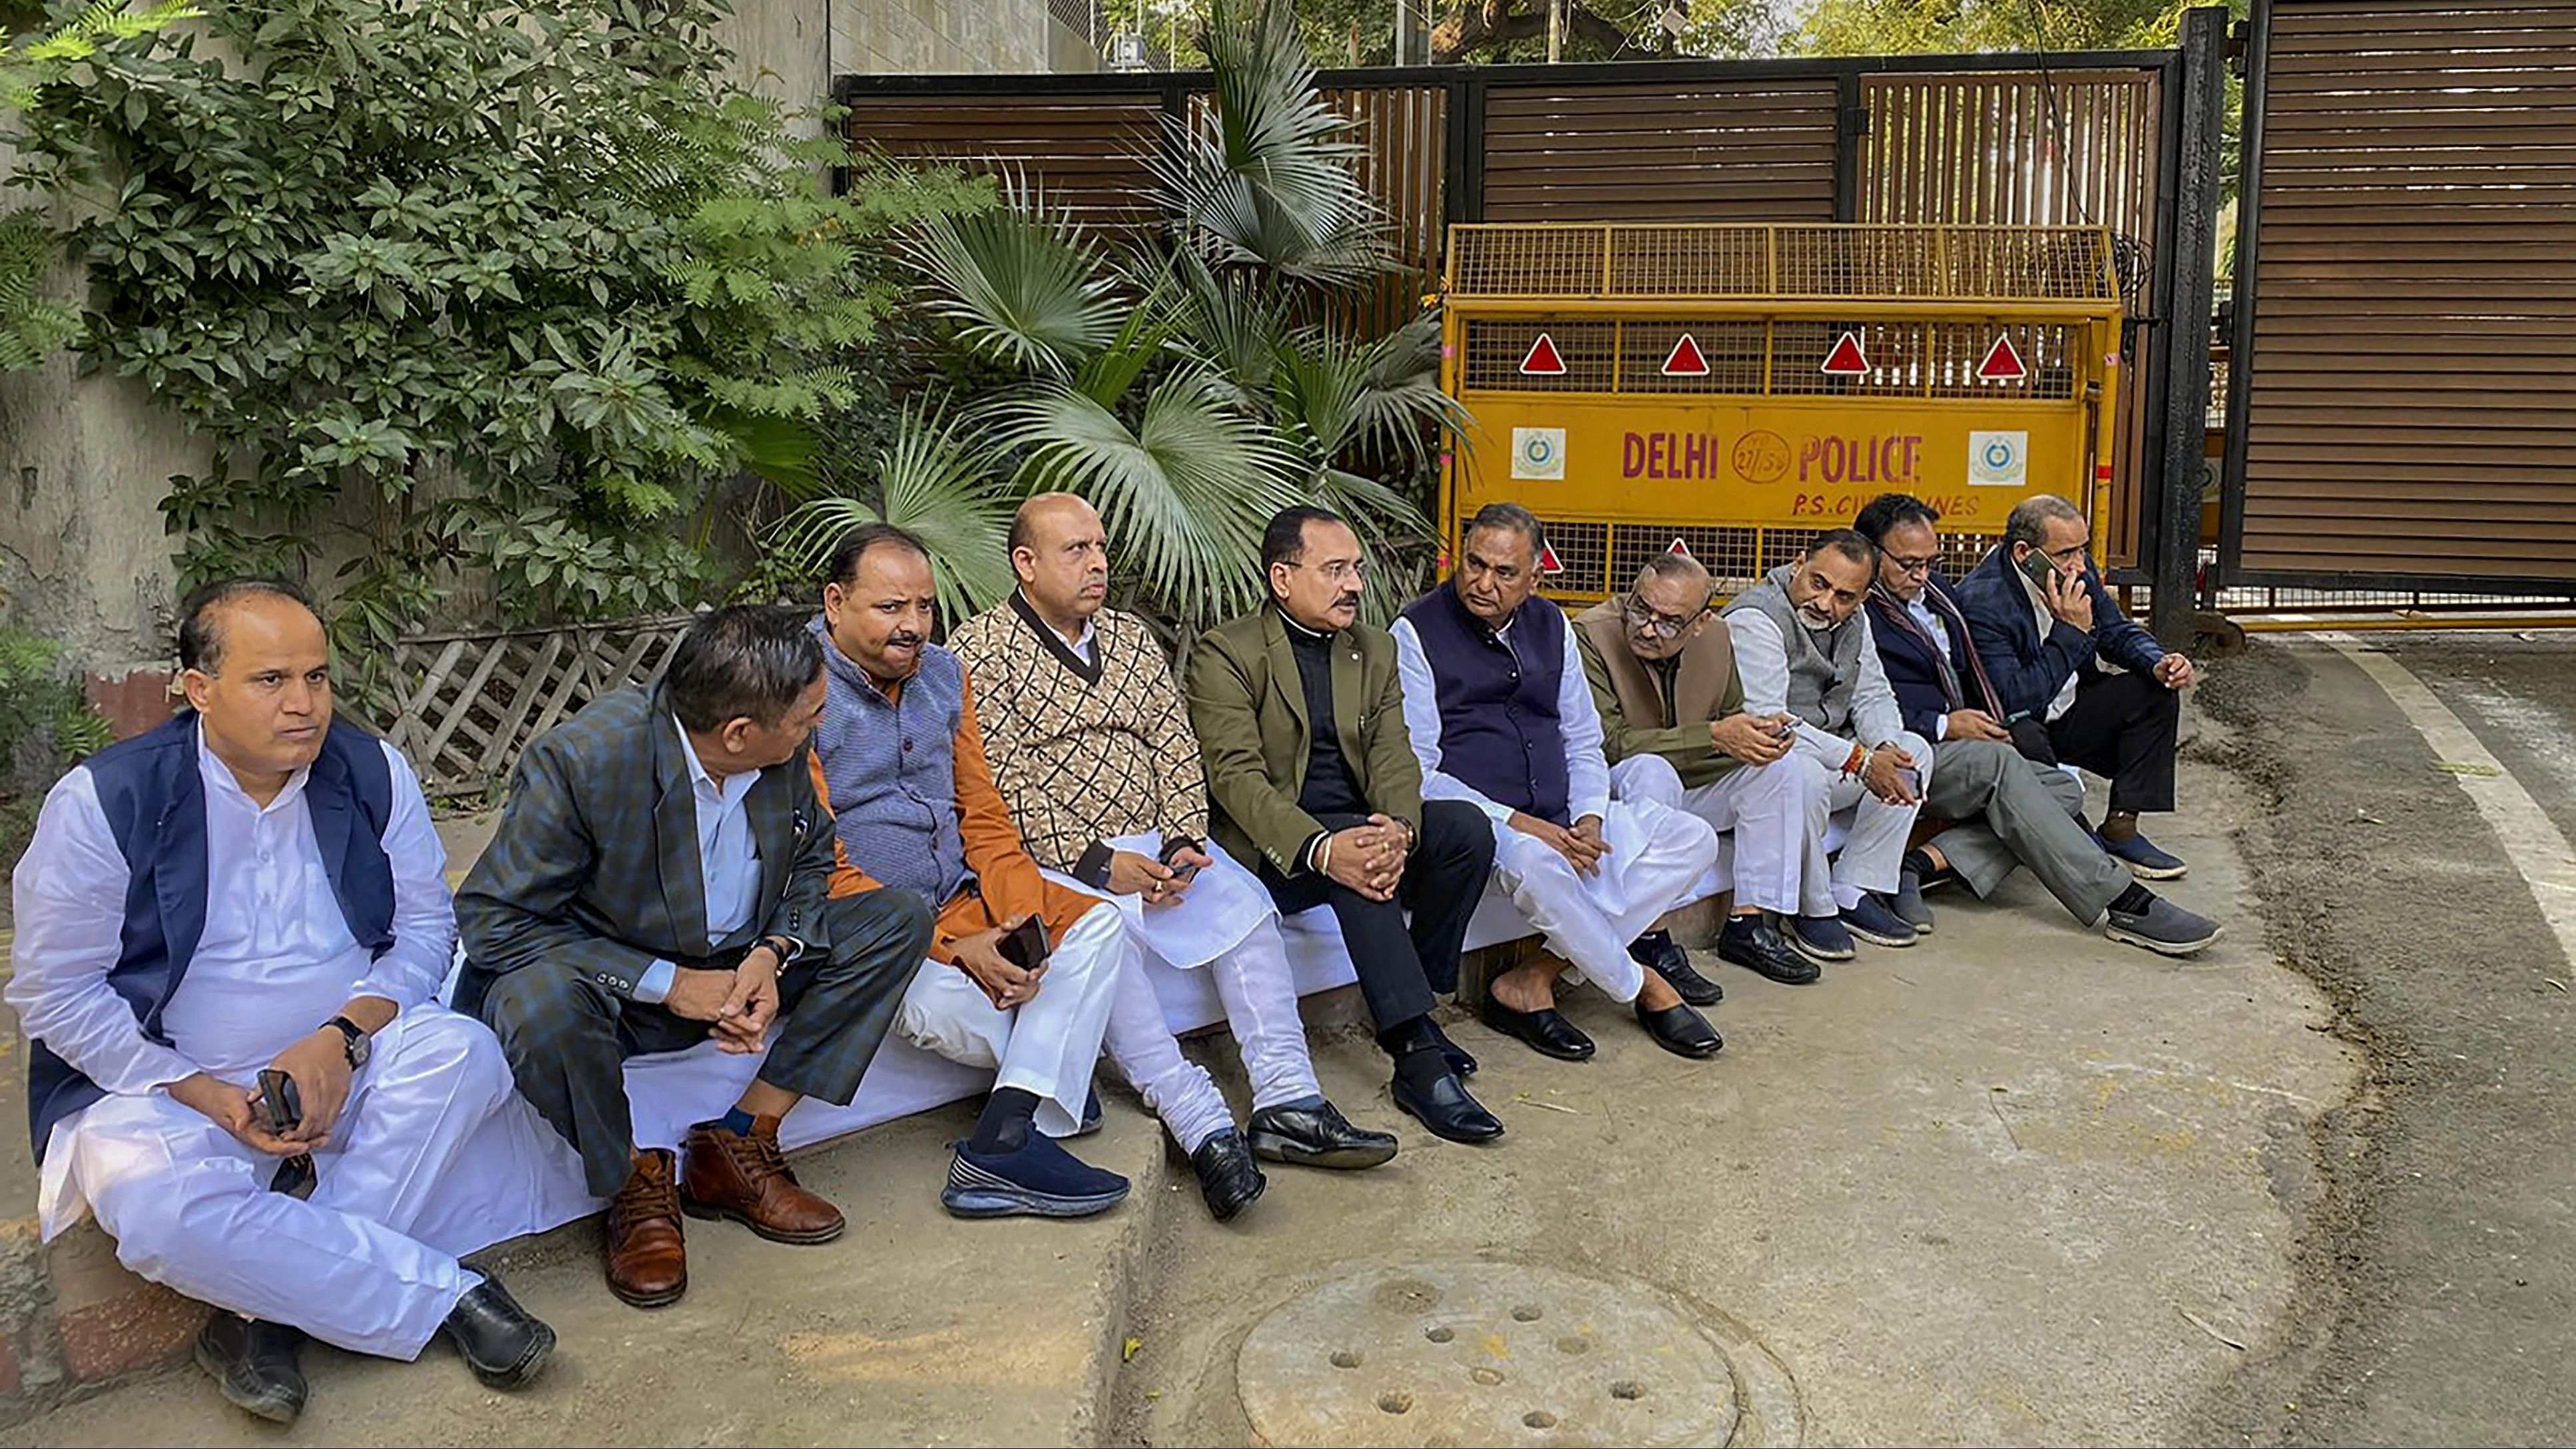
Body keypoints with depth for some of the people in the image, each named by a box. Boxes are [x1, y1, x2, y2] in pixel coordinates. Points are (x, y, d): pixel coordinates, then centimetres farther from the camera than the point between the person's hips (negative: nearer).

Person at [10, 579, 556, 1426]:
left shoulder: (373, 775, -3)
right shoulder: (104, 801, -11)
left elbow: (424, 928, 1)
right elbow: (55, 995, -9)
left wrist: (343, 1038, -19)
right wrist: (212, 1099, -18)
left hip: (339, 1066, 3)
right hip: (159, 1083, -2)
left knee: (462, 1055, -27)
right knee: (156, 1200, -34)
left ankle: (265, 1309, -23)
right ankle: (446, 1295, -23)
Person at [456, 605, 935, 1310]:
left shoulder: (786, 753, -11)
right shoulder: (580, 759, -27)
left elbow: (810, 860, 7)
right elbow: (492, 921, -22)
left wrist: (773, 951, -15)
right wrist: (667, 983, -26)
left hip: (738, 968, 5)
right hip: (613, 983, -5)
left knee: (899, 920, -10)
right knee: (538, 1004, -38)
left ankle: (736, 1146, -8)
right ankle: (637, 1183, -8)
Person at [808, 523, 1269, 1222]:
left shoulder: (944, 674, 9)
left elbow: (984, 816, 9)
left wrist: (1018, 917, -10)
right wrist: (953, 946, -21)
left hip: (961, 900, 7)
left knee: (1095, 922, -15)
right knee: (946, 1008, -33)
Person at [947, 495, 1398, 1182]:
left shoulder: (1132, 640, 17)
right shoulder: (979, 652, -2)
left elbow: (1177, 754, 11)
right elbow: (1000, 788, -11)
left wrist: (1184, 845, -7)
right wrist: (1097, 862, -18)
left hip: (1151, 844, 5)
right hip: (1049, 860, -5)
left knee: (1243, 900, -20)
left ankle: (1288, 1100, -22)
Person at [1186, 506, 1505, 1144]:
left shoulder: (1375, 650, 13)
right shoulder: (1225, 653, -7)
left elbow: (1393, 757, 3)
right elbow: (1236, 775, -18)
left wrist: (1398, 829, -22)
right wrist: (1322, 848, -34)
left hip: (1358, 826, 6)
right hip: (1273, 849, -6)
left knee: (1467, 828, -19)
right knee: (1352, 865, -35)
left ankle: (1409, 1005, -6)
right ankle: (1420, 1055, -35)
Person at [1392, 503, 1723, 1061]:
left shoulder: (1551, 625, 13)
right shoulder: (1417, 632, -5)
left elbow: (1583, 741, 17)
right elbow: (1417, 773, -12)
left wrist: (1589, 817, -3)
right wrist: (1515, 822, -21)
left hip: (1559, 819, 7)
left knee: (1693, 840, -9)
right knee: (1537, 862, -39)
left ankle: (1534, 981, -18)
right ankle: (1643, 986, -10)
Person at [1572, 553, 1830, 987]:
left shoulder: (1716, 637, 0)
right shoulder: (1590, 634, -19)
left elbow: (1731, 715, 16)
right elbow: (1609, 742, -26)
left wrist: (1763, 731, -10)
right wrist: (1713, 737, -29)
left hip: (1691, 789, 7)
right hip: (1615, 791, -7)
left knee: (1788, 768, -8)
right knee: (1652, 769, -37)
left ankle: (1748, 922, -7)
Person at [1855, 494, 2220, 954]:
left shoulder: (1934, 589, 20)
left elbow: (1967, 672, 30)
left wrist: (1992, 725, 12)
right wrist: (1944, 726, -16)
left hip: (1951, 745, 9)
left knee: (2064, 788, -10)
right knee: (1997, 763, -32)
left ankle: (1926, 864, -26)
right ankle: (2119, 903, -31)